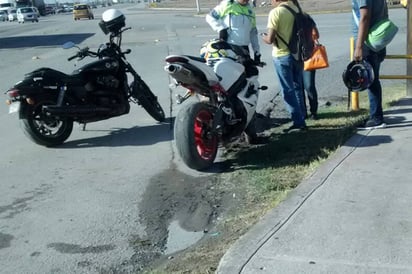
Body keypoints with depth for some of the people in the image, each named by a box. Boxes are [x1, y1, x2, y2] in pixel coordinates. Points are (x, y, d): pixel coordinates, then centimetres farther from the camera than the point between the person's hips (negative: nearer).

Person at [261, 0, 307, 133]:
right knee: (297, 88, 16)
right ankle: (301, 120, 22)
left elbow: (270, 39, -17)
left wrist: (264, 37, 3)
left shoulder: (276, 12, -15)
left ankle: (298, 122, 3)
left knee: (288, 90, 2)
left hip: (282, 55, -6)